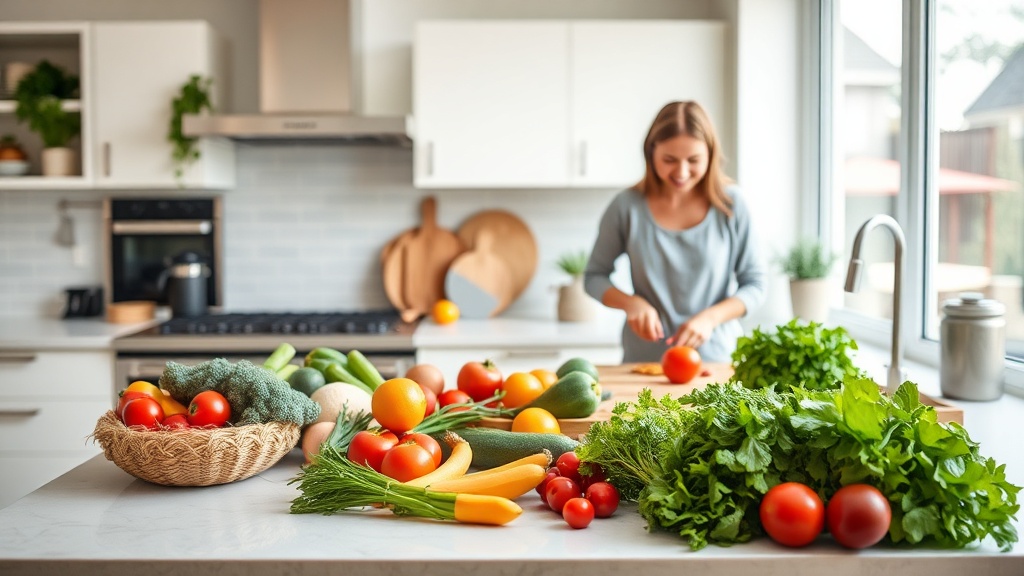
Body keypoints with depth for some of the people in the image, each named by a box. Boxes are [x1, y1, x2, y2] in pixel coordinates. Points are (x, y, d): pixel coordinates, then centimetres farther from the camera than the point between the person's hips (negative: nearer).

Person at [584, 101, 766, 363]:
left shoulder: (730, 204, -1)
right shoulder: (627, 207, -1)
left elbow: (755, 285, 4)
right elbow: (594, 277, 9)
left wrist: (710, 317, -11)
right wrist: (631, 302, -9)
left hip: (716, 358, 0)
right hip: (644, 359, 0)